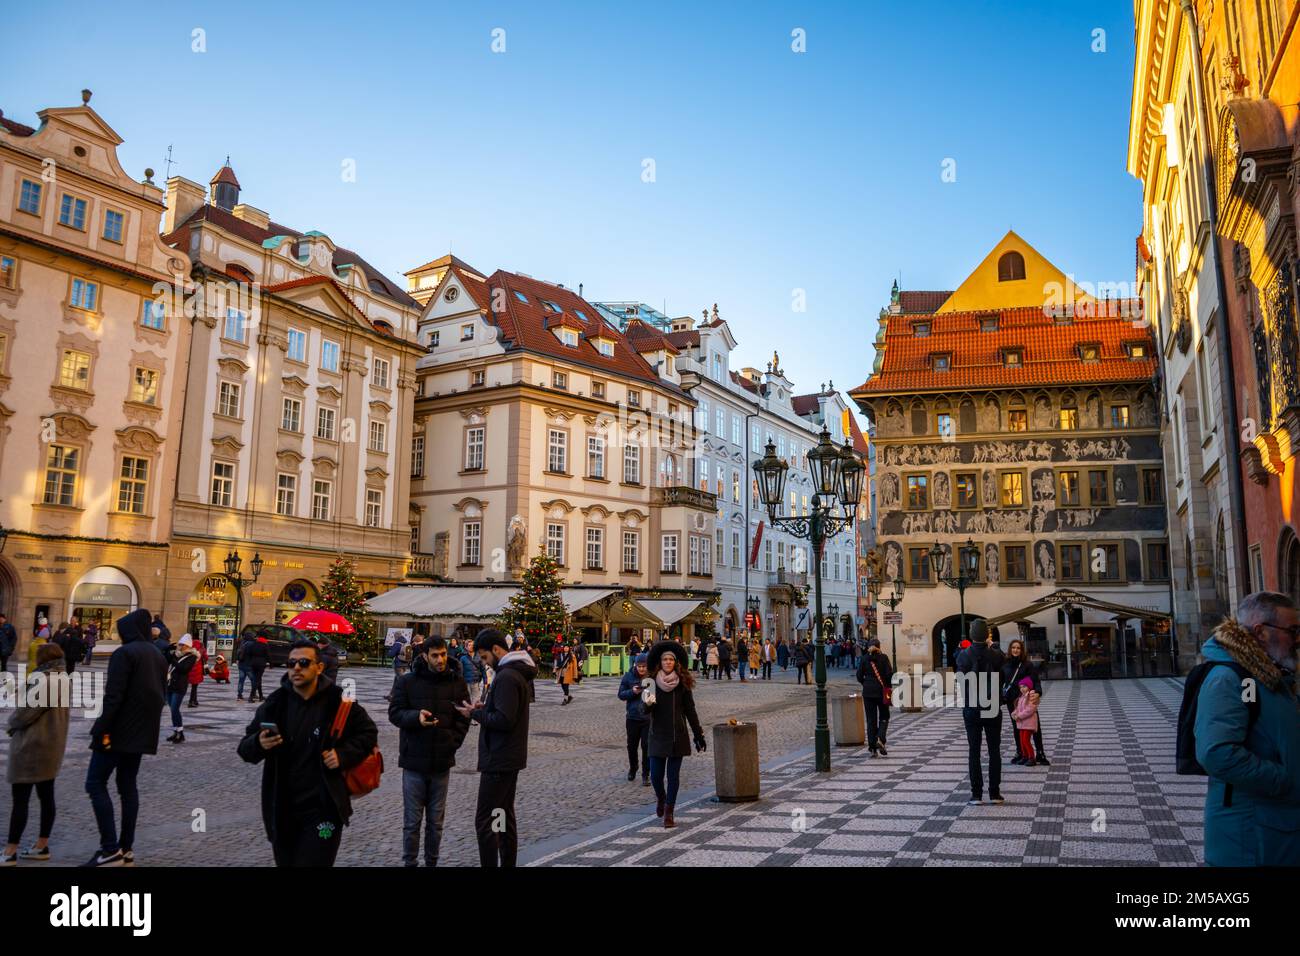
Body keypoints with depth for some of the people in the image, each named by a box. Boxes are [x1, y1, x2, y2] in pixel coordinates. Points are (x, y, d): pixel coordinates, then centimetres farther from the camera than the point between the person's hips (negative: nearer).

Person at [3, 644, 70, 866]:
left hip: (31, 745, -9)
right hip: (53, 745, 9)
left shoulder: (42, 680, -18)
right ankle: (42, 846, 19)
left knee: (20, 799, -2)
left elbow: (26, 711, -17)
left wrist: (11, 724, 4)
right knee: (46, 796, 12)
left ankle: (10, 853, 3)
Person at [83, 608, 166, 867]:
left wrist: (101, 729, -19)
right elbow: (160, 694, 18)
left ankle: (111, 849, -9)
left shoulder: (124, 653, -12)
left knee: (95, 783, -3)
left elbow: (114, 696, -20)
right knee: (128, 785, 13)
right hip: (143, 731, 8)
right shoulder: (158, 656, 15)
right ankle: (126, 849, 13)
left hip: (120, 729, -8)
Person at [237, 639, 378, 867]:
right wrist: (258, 744, -17)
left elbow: (368, 732, 6)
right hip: (282, 811, 4)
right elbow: (245, 749, 5)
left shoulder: (338, 701, -6)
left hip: (324, 811, -4)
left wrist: (343, 755, -10)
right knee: (286, 862, 17)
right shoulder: (275, 703, 1)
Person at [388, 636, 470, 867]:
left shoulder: (457, 682, 2)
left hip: (442, 762, 2)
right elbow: (394, 713, -4)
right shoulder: (407, 681, -4)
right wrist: (416, 717, -23)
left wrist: (453, 742, -3)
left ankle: (432, 861, 23)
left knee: (436, 821, 11)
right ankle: (409, 862, 19)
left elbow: (463, 718, 8)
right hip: (414, 761, -2)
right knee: (412, 820, 6)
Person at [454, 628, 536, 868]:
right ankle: (508, 863, 23)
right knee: (505, 816, 16)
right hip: (510, 757, 11)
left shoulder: (506, 677, -20)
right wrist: (485, 709, 8)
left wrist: (475, 713, -13)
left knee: (484, 820, -6)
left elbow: (504, 720, -25)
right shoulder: (519, 673, 12)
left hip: (498, 759, -11)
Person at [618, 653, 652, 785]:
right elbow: (621, 694, 1)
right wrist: (632, 691, -17)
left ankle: (645, 775, 12)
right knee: (632, 745, 15)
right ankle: (632, 769, 38)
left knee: (647, 746, -1)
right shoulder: (628, 676, -4)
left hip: (649, 717, -2)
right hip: (632, 717, 2)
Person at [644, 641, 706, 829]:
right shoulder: (652, 682, -4)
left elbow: (690, 710, 4)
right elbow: (646, 709, 0)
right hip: (658, 735, 0)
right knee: (656, 775, 1)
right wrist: (648, 704, -23)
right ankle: (661, 798, 33)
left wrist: (698, 735, 4)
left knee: (673, 775, 2)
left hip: (677, 736, 0)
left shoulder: (683, 683, -2)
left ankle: (669, 813, 14)